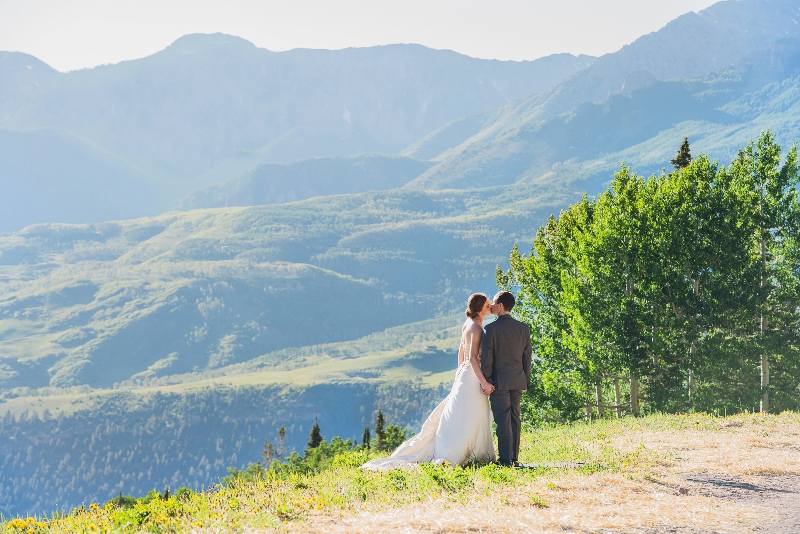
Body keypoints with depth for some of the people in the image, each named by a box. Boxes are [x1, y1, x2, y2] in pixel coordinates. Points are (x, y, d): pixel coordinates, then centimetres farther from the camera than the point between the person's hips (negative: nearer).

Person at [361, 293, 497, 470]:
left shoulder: (468, 324, 11)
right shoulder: (476, 328, -17)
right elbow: (473, 358, -24)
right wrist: (484, 382, -25)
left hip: (463, 374, 9)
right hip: (472, 378, -9)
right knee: (466, 421, -5)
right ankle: (445, 458, -4)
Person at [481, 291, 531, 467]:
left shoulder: (492, 328, -10)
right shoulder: (523, 328, 6)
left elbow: (486, 357, -9)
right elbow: (527, 356, 10)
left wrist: (486, 381, -3)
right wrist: (526, 380, 17)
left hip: (499, 380, -5)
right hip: (518, 380, 5)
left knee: (503, 419, -4)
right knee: (514, 418, 9)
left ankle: (506, 459, -6)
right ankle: (514, 458, 10)